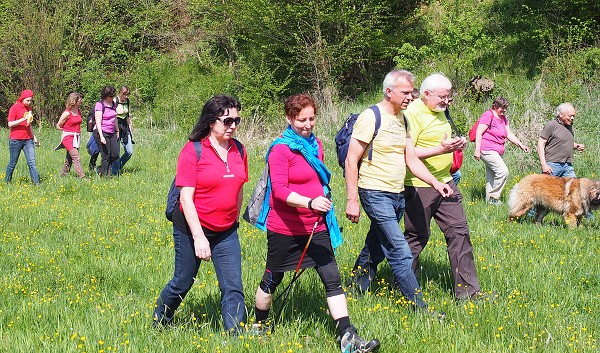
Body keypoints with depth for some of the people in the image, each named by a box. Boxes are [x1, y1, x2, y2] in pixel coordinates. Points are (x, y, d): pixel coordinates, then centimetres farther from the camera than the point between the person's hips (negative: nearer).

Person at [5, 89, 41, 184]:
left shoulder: (29, 108, 13)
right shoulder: (14, 108, -6)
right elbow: (10, 124, -13)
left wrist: (34, 137, 23)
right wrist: (23, 119, -21)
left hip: (28, 140, 5)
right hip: (16, 140, -5)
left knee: (32, 163, -6)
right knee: (13, 163, 5)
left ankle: (37, 183, -12)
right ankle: (7, 182, 21)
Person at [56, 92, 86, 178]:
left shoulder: (79, 111, 8)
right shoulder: (67, 113, -13)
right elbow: (58, 126, -3)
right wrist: (68, 130, 4)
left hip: (76, 138, 7)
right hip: (68, 137, -7)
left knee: (69, 159, 11)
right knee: (76, 158, -16)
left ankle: (63, 175, 21)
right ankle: (82, 177, -22)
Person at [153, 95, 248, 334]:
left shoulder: (238, 150, 2)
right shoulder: (193, 150, -14)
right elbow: (186, 197, -16)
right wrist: (198, 236, -21)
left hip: (226, 232, 4)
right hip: (192, 228, -4)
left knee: (233, 288, -4)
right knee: (183, 283, 11)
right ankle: (158, 322, 36)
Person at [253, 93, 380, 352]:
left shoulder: (316, 144, 10)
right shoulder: (280, 149, -14)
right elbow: (279, 190, -25)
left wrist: (323, 210, 22)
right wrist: (310, 202, -38)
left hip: (315, 227, 6)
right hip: (284, 229, -6)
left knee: (333, 279, -5)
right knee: (272, 279, 12)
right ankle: (260, 325, 35)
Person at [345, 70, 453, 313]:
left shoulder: (402, 120, 12)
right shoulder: (371, 117, -12)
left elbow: (411, 159, 13)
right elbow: (351, 161, -12)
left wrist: (435, 183, -1)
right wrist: (352, 200, -15)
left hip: (398, 195, 8)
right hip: (376, 194, -8)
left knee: (376, 249, 15)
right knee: (401, 254, -10)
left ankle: (356, 290, 29)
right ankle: (419, 307, -8)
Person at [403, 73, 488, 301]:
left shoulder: (439, 111, 15)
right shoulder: (413, 113, -15)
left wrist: (455, 144, 9)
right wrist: (442, 149, -25)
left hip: (445, 182, 9)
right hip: (419, 186, -9)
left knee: (459, 231, 4)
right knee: (417, 237, 1)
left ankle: (467, 289, 7)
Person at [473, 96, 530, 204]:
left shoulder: (503, 118, 17)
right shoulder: (488, 116, -10)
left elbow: (509, 134, 15)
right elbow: (479, 133, -14)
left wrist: (521, 145, 2)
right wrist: (477, 150, -20)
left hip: (498, 151, 9)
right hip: (487, 150, -9)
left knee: (491, 177, 10)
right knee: (503, 171, -18)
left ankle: (489, 198, 14)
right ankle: (494, 196, -11)